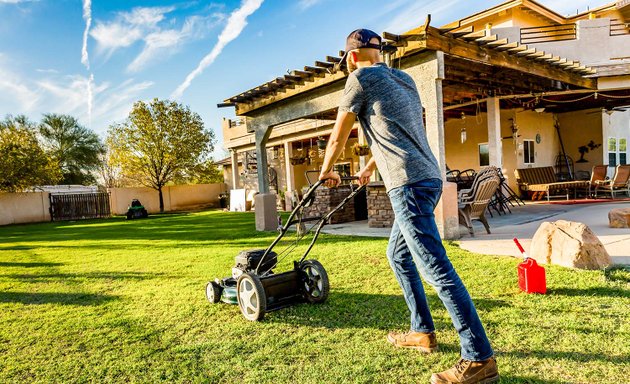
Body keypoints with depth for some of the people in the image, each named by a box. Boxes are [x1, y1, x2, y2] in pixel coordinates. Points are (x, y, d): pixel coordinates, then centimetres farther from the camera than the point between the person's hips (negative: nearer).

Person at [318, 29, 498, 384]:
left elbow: (339, 137, 7)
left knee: (437, 270, -8)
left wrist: (327, 171, 24)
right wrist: (371, 166, 45)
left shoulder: (361, 78, -1)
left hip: (409, 184, -9)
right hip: (428, 178, 9)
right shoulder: (403, 79, 22)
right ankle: (423, 332, 27)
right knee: (398, 254, 20)